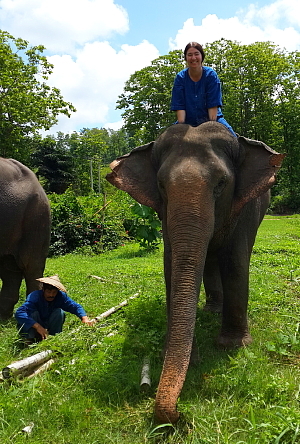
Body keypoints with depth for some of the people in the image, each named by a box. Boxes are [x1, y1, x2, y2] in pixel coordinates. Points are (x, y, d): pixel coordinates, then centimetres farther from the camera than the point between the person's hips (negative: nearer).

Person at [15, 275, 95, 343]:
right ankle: (30, 339, -15)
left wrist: (84, 318, -36)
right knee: (34, 313, -32)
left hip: (48, 327, 3)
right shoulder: (35, 296, -29)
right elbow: (19, 313, -41)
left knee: (60, 312, -22)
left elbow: (76, 306, -14)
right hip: (31, 328, -3)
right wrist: (37, 326, -51)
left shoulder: (61, 296, -17)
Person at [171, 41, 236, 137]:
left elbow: (213, 104, -12)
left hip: (212, 118, -1)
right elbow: (179, 106, -8)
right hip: (189, 121, 1)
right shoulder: (180, 78, -3)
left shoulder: (211, 75, -6)